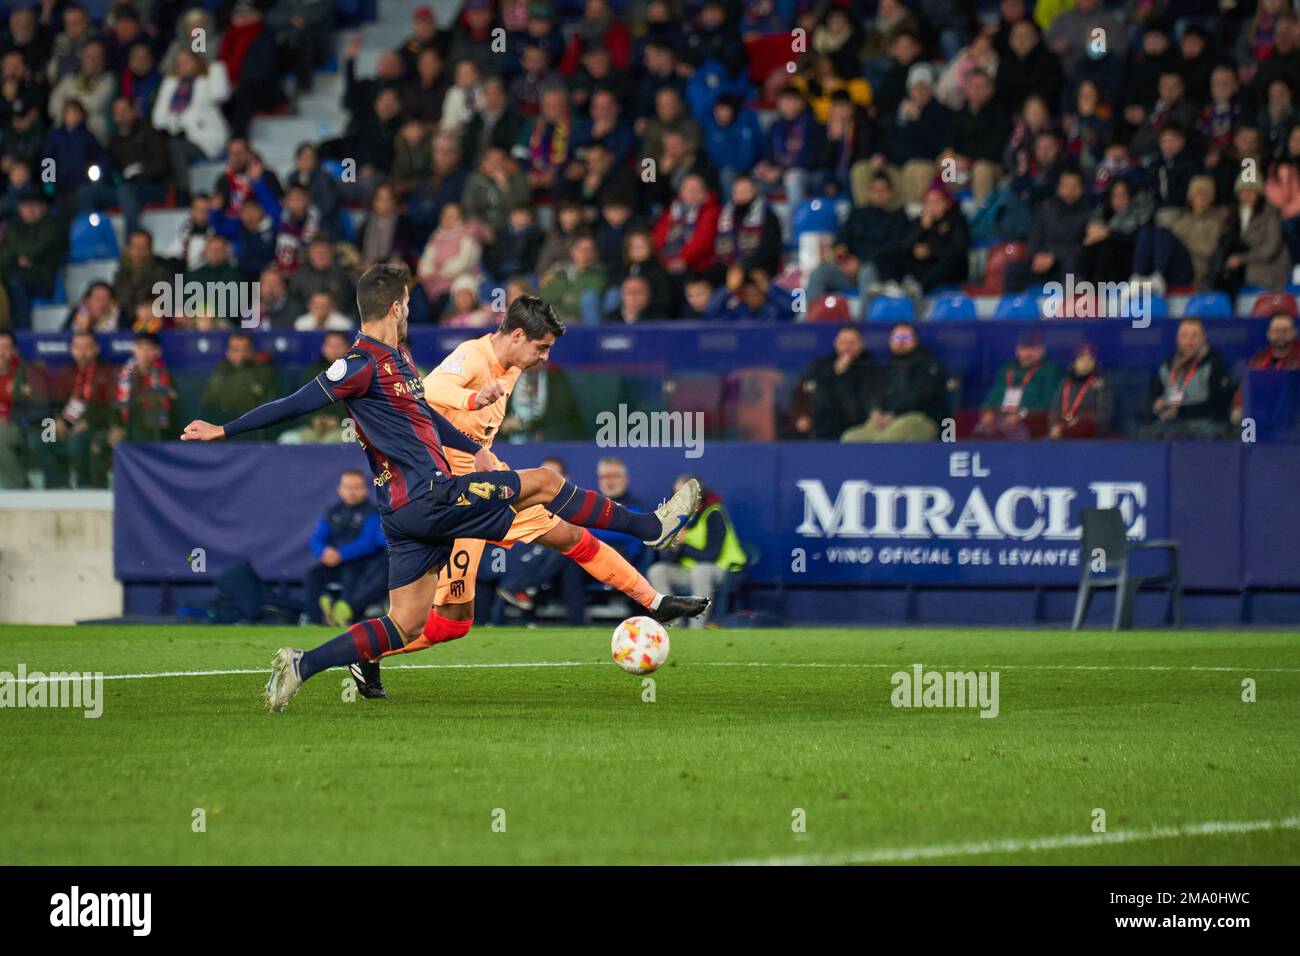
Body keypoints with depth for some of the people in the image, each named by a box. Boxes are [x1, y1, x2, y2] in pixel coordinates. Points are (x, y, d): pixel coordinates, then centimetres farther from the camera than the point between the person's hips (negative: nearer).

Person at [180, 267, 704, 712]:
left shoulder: (397, 358, 17)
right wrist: (225, 431, -16)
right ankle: (652, 527, 15)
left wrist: (475, 448, 38)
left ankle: (300, 665, 0)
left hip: (411, 511, 10)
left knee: (405, 627, 7)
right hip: (431, 498, -10)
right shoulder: (363, 364, -14)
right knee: (546, 482, 1)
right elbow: (297, 404, -16)